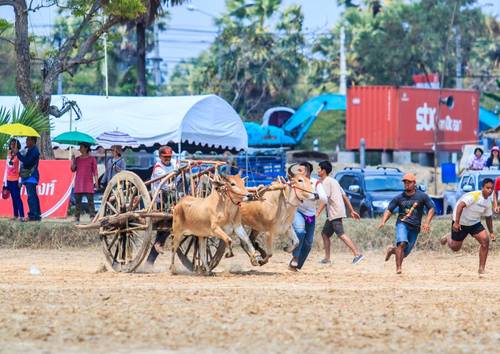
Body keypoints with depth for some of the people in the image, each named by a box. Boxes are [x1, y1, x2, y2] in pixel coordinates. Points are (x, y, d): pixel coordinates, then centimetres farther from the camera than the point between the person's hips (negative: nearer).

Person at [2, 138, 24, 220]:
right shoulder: (9, 154, 13)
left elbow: (20, 168, -10)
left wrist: (20, 181, -15)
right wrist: (5, 180, 16)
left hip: (16, 180, -6)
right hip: (9, 180, 6)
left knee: (17, 197, -12)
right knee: (13, 198, 7)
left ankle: (21, 216, -15)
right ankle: (15, 215, 10)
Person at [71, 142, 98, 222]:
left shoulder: (92, 159, 2)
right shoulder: (77, 159, 13)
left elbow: (95, 171, 0)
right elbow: (73, 169, 9)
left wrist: (96, 182, -6)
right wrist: (73, 160, -3)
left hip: (88, 182, -4)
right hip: (79, 182, 4)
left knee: (90, 201, -6)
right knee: (77, 201, 3)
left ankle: (92, 217, -7)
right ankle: (76, 217, 5)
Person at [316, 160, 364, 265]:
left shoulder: (326, 182, -7)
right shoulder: (333, 181, 22)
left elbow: (326, 198, -18)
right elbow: (345, 196, 20)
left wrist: (318, 212, -21)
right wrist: (352, 211, 19)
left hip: (335, 212, -10)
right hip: (332, 214, 10)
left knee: (341, 234, -18)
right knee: (325, 234, 15)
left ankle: (357, 254, -26)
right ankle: (327, 258, 17)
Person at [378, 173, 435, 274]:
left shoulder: (422, 196, 1)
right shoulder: (399, 197, 4)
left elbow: (431, 209, 3)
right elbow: (389, 210, 5)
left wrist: (427, 223, -11)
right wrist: (383, 222, -13)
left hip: (415, 227, 1)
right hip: (402, 224, -1)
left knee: (404, 253, 4)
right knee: (402, 243, -30)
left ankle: (392, 250, 38)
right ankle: (398, 268, -26)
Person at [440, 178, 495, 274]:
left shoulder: (488, 201, -2)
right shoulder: (474, 196, -27)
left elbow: (488, 217, 12)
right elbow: (460, 206, -36)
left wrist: (491, 232, 9)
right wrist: (456, 222, -42)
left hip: (475, 223, 6)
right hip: (461, 223, -6)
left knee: (485, 241, -15)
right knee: (455, 247, 6)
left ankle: (481, 269, -8)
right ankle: (448, 237, 44)